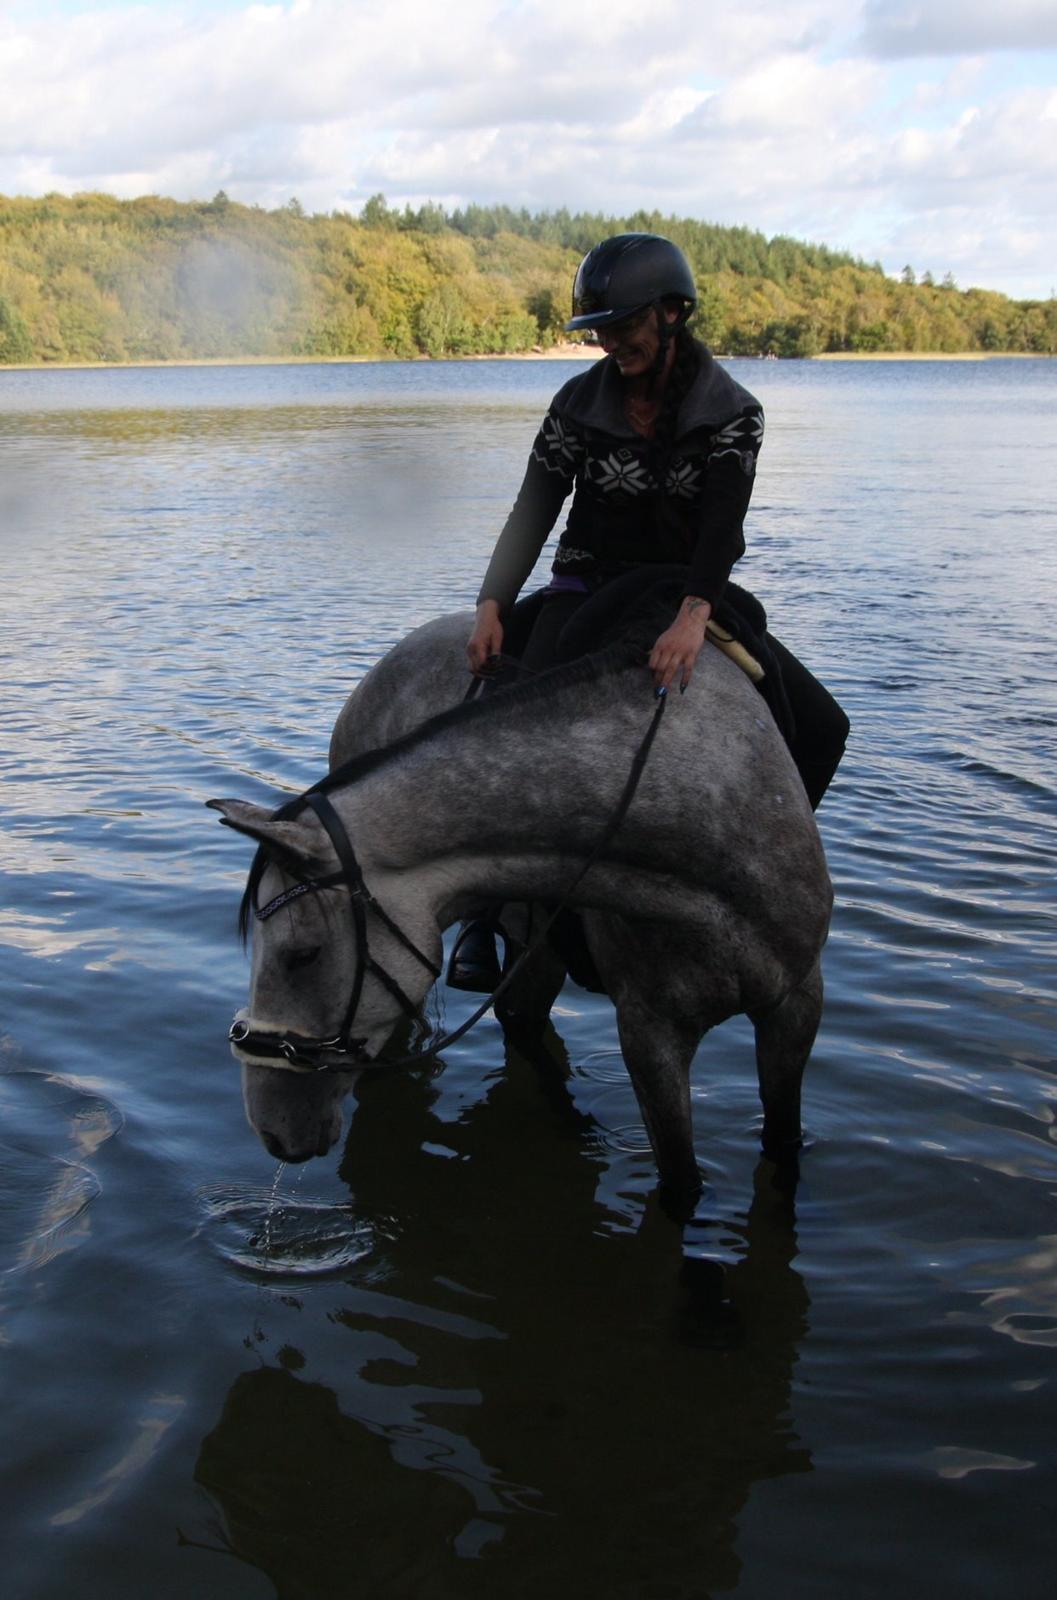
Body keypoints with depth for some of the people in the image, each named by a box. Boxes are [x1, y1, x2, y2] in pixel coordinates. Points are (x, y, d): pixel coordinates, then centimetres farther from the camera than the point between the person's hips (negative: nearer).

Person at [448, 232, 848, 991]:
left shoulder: (732, 412, -8)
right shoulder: (578, 404, -3)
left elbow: (723, 520, -23)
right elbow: (534, 511, -3)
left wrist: (693, 616, -40)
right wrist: (493, 603, -18)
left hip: (694, 594, 1)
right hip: (590, 589, -1)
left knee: (821, 727, -10)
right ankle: (483, 910, -20)